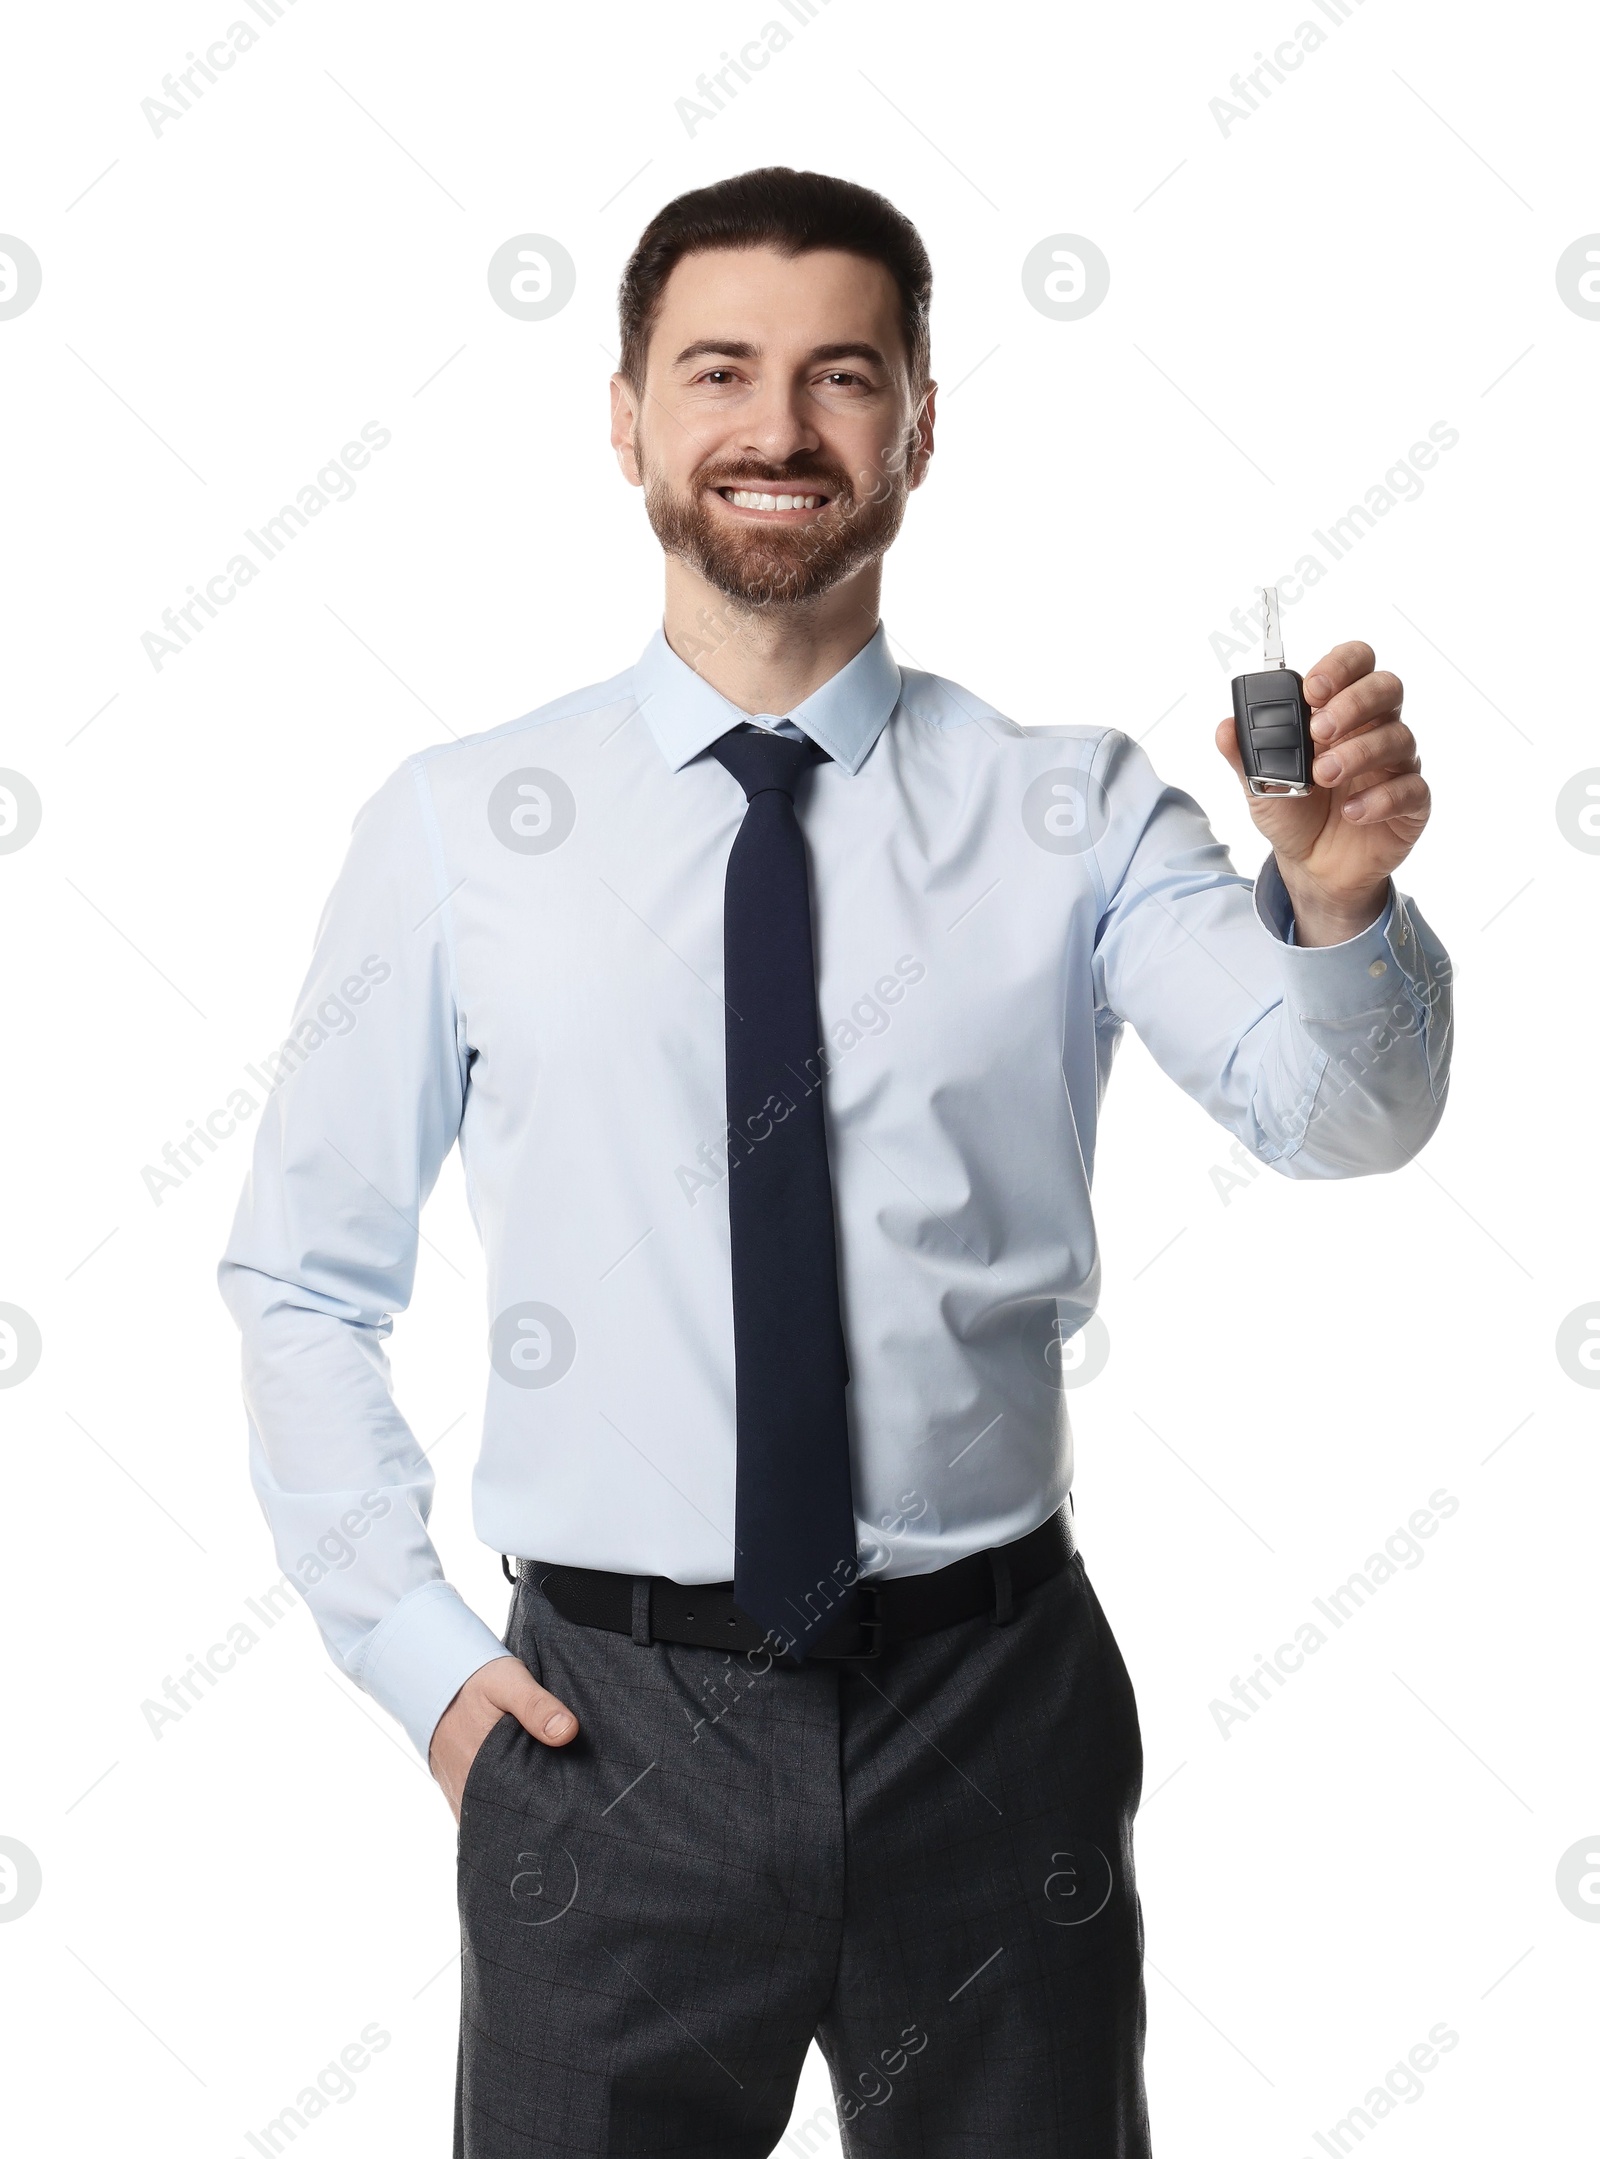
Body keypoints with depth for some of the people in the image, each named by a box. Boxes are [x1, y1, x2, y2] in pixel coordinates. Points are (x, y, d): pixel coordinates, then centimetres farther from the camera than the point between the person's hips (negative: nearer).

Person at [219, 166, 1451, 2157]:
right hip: (606, 1725, 0)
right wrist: (411, 1651, -2)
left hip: (994, 1710, 1)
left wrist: (1336, 902, -37)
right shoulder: (456, 828, -2)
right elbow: (304, 1277, 4)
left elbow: (1337, 1111, -18)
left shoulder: (1072, 811, -3)